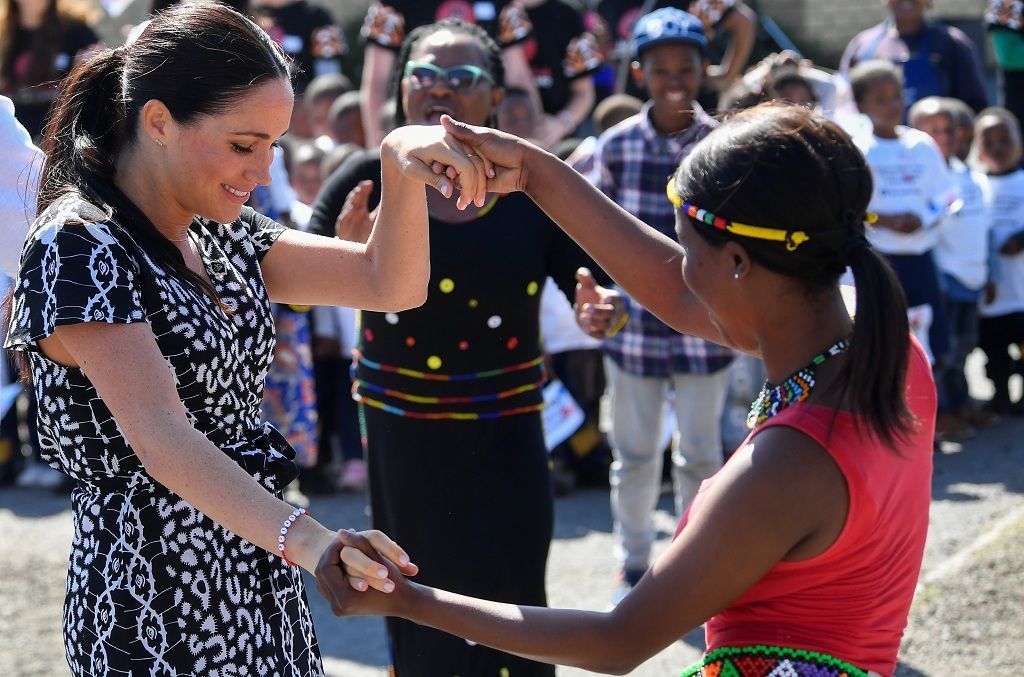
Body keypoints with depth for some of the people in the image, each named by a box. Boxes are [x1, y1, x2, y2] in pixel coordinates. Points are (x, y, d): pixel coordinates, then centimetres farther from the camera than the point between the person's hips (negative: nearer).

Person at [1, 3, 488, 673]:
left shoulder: (220, 237, 8)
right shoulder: (78, 248, -17)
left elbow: (391, 284, 8)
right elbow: (159, 435, -30)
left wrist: (400, 165, -11)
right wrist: (304, 537, -43)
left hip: (260, 588, 8)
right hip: (157, 593, -8)